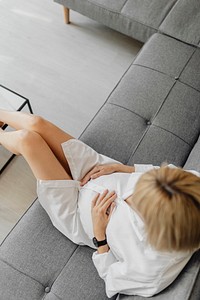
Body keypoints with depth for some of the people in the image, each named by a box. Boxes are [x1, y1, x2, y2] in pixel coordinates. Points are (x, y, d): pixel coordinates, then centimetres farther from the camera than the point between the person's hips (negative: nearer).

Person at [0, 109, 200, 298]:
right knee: (36, 124, 4)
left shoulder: (150, 269, -37)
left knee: (27, 139, -4)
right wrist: (125, 168, -12)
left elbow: (112, 281, -15)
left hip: (78, 211, -4)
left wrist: (99, 234, -22)